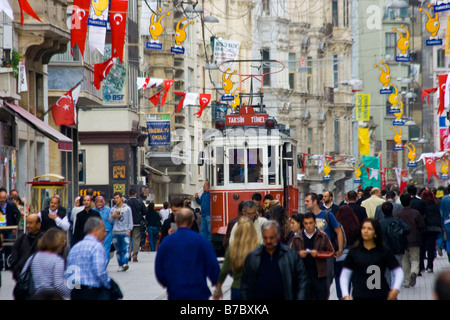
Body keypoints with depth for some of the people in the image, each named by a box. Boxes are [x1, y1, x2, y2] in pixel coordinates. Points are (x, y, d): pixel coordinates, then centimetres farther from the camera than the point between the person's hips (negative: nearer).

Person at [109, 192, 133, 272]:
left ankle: (125, 263, -26)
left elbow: (130, 220, 5)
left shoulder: (127, 208, 5)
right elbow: (110, 221, 13)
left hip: (125, 232, -3)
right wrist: (113, 216, -6)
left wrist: (129, 230, -5)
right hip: (115, 232, 3)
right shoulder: (112, 209, 12)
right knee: (118, 250, 5)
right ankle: (120, 265, 9)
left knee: (126, 248, -16)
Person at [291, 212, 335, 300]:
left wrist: (318, 254, -13)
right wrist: (299, 254, -11)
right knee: (305, 297, 4)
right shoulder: (297, 238, 5)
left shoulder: (323, 236, 3)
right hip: (303, 275, 1)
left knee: (322, 296, 1)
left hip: (319, 275, -1)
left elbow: (331, 252, 3)